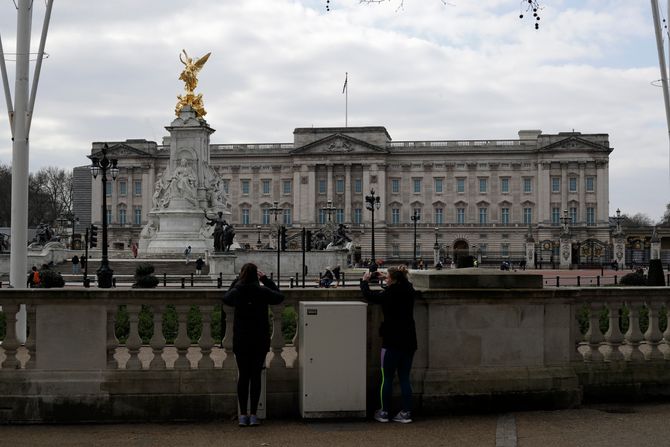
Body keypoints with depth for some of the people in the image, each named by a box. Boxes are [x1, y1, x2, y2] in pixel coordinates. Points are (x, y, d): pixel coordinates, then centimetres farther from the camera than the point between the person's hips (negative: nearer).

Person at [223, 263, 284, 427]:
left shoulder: (236, 292, -5)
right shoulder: (263, 292, -9)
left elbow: (225, 298, 19)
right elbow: (279, 296, 11)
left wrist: (236, 281, 19)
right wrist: (266, 280, 13)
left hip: (240, 341, 1)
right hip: (260, 341, -1)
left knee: (243, 376, 7)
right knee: (256, 376, 5)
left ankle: (243, 415, 7)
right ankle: (253, 415, 4)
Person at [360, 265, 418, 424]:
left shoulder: (389, 294, -15)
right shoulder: (409, 292, 1)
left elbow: (369, 295, -2)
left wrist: (364, 281, 14)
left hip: (392, 342, -5)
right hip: (409, 341, 6)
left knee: (387, 378, 6)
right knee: (404, 378, 10)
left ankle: (384, 412, 12)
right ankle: (406, 412, 10)